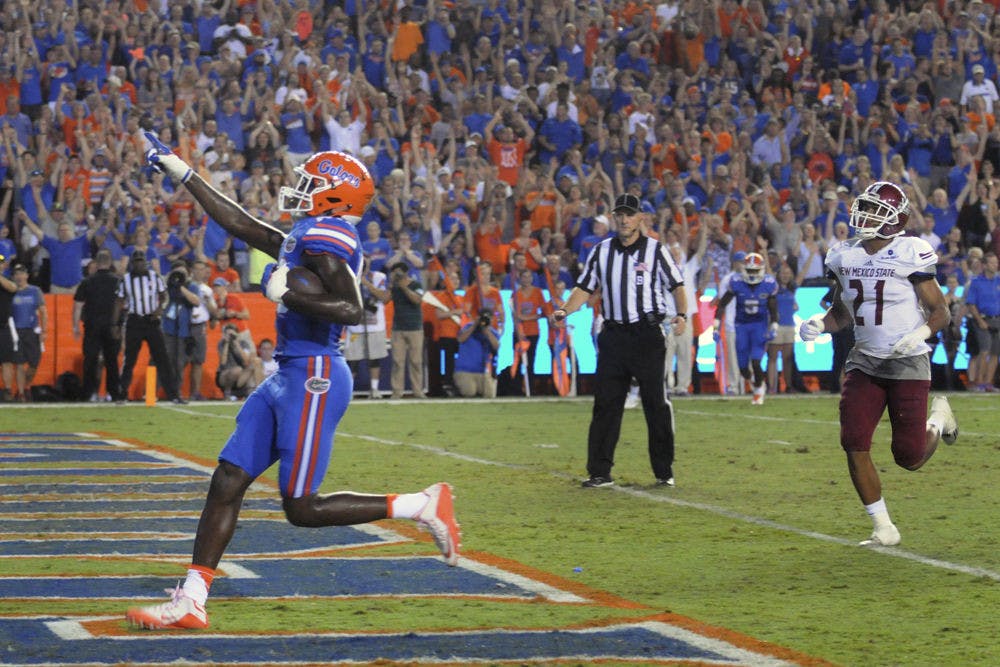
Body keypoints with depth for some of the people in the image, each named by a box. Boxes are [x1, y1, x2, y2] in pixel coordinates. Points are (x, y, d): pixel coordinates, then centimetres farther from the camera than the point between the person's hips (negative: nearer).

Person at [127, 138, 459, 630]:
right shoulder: (303, 239, 17)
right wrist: (182, 173, 31)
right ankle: (190, 602, 6)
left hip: (313, 377, -10)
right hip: (288, 375, 10)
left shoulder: (324, 235, -12)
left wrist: (286, 296, -18)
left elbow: (352, 309, -24)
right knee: (226, 483, 5)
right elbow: (241, 224, 27)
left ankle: (421, 507, 1)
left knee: (302, 508, -7)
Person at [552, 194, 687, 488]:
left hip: (647, 334, -3)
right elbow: (585, 288, 11)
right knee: (605, 403, 1)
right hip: (613, 335, 3)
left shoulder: (655, 250, 1)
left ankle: (664, 471, 7)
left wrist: (681, 314, -18)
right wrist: (565, 311, -6)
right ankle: (600, 472, 4)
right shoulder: (601, 251, 10)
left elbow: (676, 285, 0)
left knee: (656, 403, -1)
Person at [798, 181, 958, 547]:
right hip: (865, 361, 4)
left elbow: (941, 312, -7)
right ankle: (883, 528, 2)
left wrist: (920, 334, -26)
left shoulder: (910, 255, -11)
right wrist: (818, 323, -5)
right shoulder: (845, 257, 4)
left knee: (909, 457, -3)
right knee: (854, 444, -10)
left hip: (908, 363, -4)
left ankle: (938, 419, 33)